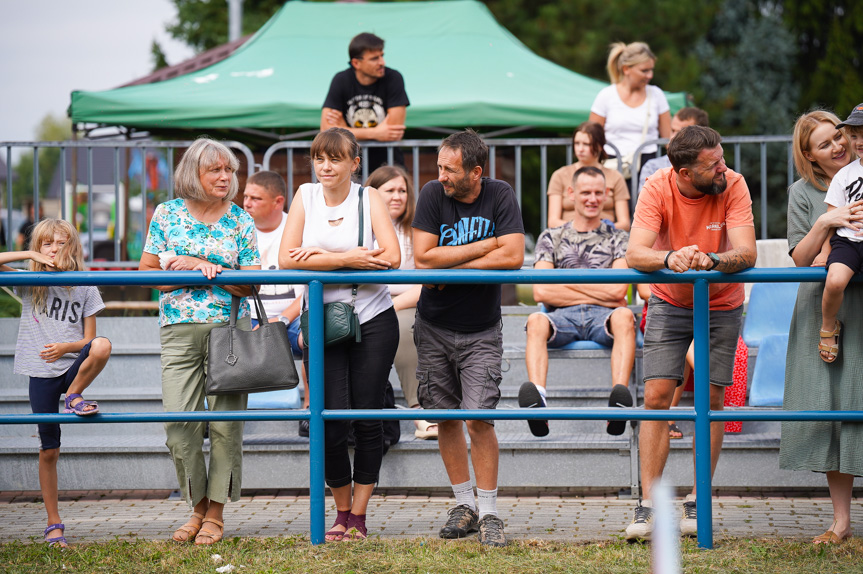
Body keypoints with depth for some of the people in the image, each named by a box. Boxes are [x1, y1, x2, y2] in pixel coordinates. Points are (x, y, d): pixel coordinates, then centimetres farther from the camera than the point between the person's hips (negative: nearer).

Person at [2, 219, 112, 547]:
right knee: (49, 450, 0)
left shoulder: (84, 288, 4)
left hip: (73, 365, 0)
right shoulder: (30, 283, 4)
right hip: (41, 372, 0)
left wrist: (65, 347, -16)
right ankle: (54, 524, 10)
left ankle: (74, 396, -7)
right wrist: (32, 255, -12)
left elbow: (89, 339, 3)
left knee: (102, 347, -34)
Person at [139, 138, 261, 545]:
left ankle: (216, 514, 7)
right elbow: (147, 270, 8)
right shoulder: (167, 213, 8)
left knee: (225, 423, -3)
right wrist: (184, 275, -7)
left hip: (231, 327, 0)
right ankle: (197, 508, 9)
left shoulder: (240, 220, 6)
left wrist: (205, 267, -11)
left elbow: (250, 284, 2)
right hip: (179, 328, 0)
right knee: (179, 422, -7)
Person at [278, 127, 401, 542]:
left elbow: (391, 258, -13)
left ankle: (358, 517, 12)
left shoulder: (369, 198, 0)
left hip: (373, 320, -1)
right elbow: (287, 259, -7)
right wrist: (349, 259, -16)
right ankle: (341, 513, 13)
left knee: (367, 420, 1)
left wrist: (323, 256, -15)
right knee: (332, 424, -6)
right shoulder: (305, 196, 4)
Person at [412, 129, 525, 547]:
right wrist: (484, 247, -15)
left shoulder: (500, 197, -8)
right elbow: (423, 258, -15)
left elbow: (513, 257, -19)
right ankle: (464, 505, 18)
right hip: (434, 327, 2)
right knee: (446, 417, 6)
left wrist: (450, 269, -17)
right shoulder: (432, 194, -7)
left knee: (479, 417, -11)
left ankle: (489, 512, -3)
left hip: (481, 331, -2)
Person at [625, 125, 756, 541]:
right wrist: (669, 259, -51)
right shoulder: (658, 188, -21)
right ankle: (649, 503, -6)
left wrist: (711, 260, -50)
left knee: (710, 401, -1)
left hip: (722, 305, 0)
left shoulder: (733, 186, -20)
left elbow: (746, 253, -29)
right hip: (669, 301, 0)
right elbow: (634, 254, -29)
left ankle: (698, 501, 9)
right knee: (656, 397, -9)